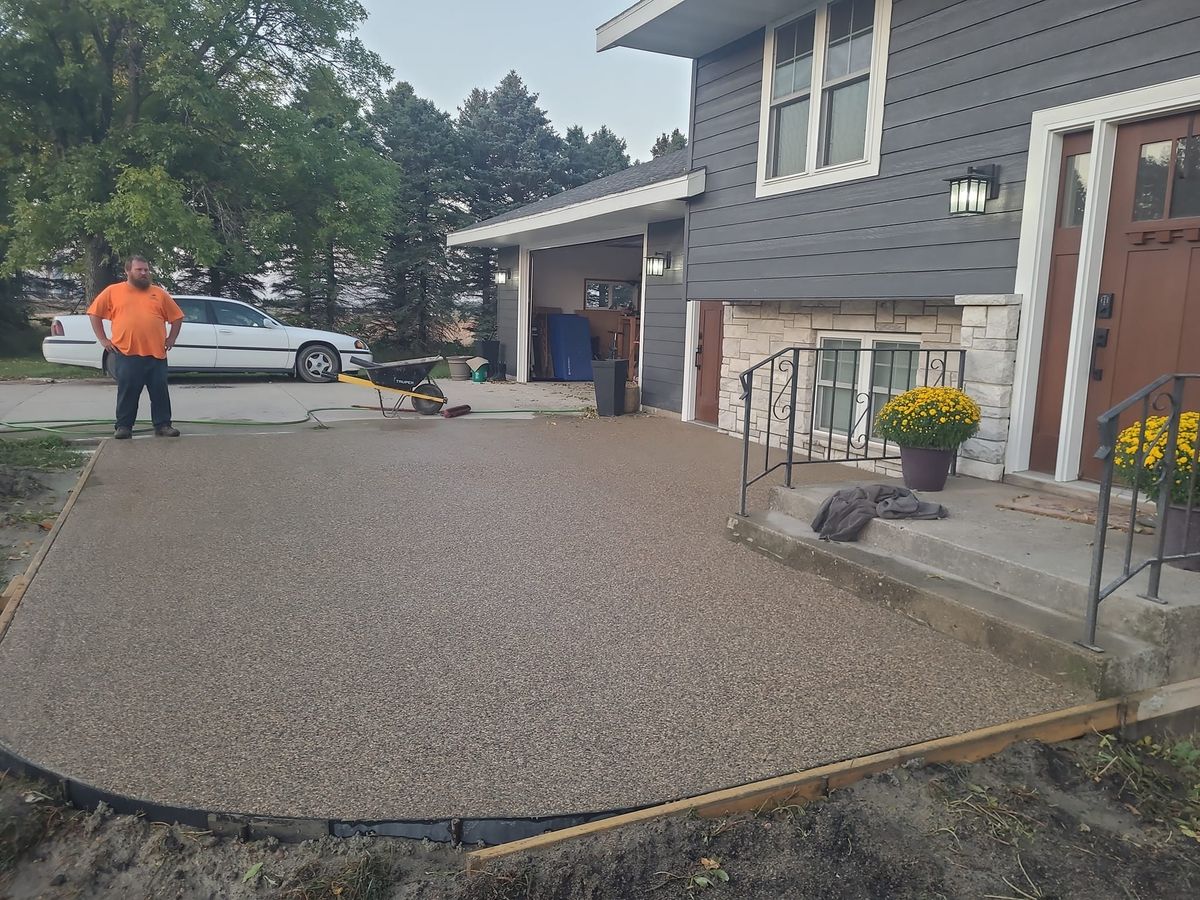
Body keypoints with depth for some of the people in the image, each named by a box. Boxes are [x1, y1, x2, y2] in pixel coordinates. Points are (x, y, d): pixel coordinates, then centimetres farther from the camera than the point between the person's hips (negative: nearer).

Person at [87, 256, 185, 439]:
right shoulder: (113, 291, 6)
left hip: (156, 354, 2)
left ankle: (163, 425, 11)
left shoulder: (159, 293, 11)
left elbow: (177, 317, 16)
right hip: (126, 354, -2)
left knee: (160, 393, 3)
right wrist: (103, 339, 4)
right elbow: (94, 313, 10)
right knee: (127, 393, 1)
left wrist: (171, 339, 7)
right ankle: (123, 426, 10)